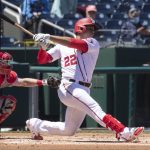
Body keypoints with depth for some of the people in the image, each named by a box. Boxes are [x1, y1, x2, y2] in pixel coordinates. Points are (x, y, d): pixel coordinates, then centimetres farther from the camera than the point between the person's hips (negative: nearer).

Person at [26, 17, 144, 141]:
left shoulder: (93, 44, 9)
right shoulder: (62, 46, 13)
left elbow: (78, 44, -11)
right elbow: (42, 59, 11)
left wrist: (49, 38, -17)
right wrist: (43, 46, -11)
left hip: (83, 91, 4)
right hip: (69, 87, -4)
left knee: (69, 130, 9)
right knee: (95, 109, -27)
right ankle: (123, 132, -44)